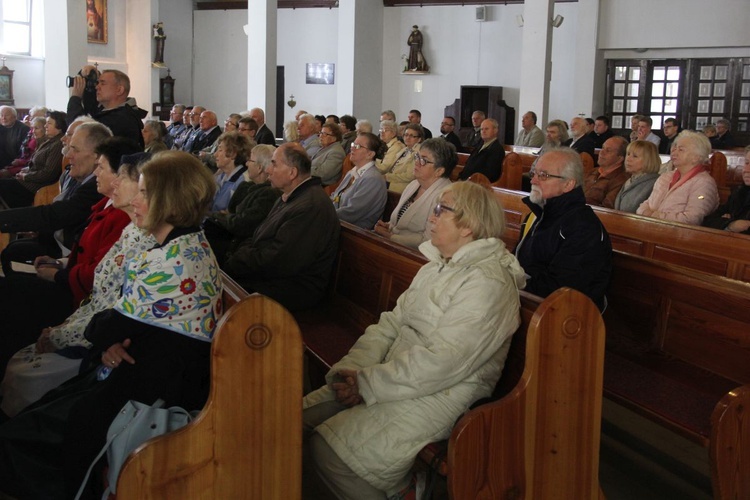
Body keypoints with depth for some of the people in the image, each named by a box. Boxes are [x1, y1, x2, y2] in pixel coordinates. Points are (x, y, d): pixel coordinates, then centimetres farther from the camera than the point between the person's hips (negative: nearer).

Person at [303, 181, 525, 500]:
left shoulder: (488, 282, -16)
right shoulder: (437, 267, 15)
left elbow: (443, 362, -23)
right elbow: (392, 323, 9)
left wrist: (368, 384, -19)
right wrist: (352, 370, -7)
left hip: (440, 396, -9)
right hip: (396, 374, 9)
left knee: (328, 448, -20)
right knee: (301, 417, -4)